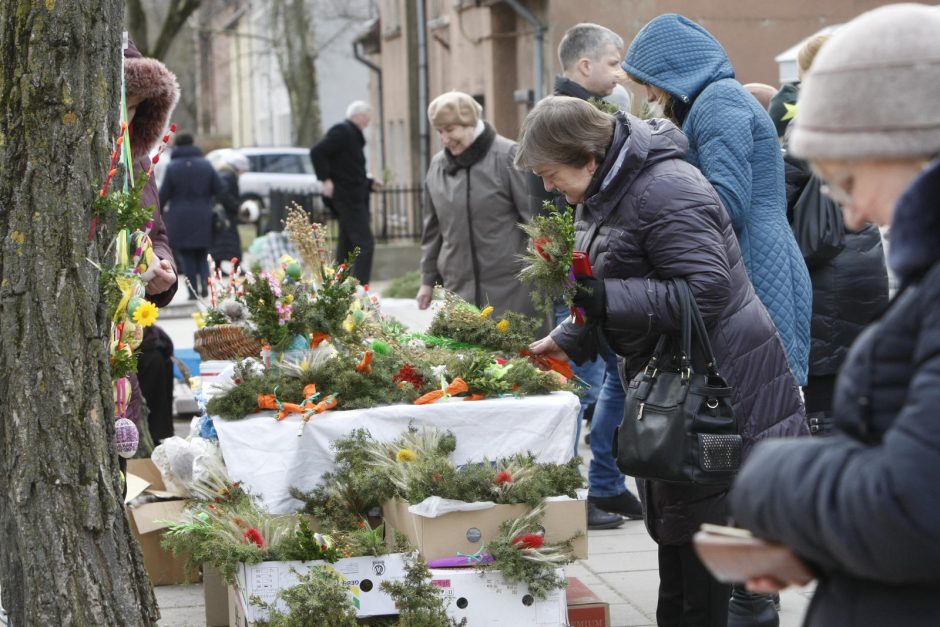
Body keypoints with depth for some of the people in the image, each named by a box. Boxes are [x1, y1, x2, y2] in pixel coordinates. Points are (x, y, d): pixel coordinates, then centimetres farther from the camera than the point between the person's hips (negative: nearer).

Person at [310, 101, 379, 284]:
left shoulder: (352, 134, 19)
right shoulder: (342, 132, -11)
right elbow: (317, 152, -20)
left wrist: (370, 184, 17)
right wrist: (326, 179, -22)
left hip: (354, 198, 10)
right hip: (348, 198, -10)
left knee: (347, 245, 12)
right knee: (365, 243, -14)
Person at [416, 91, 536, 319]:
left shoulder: (507, 156, -7)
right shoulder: (438, 165, 9)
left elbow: (534, 217, -6)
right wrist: (428, 280, 18)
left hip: (508, 286, -4)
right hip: (459, 289, 4)